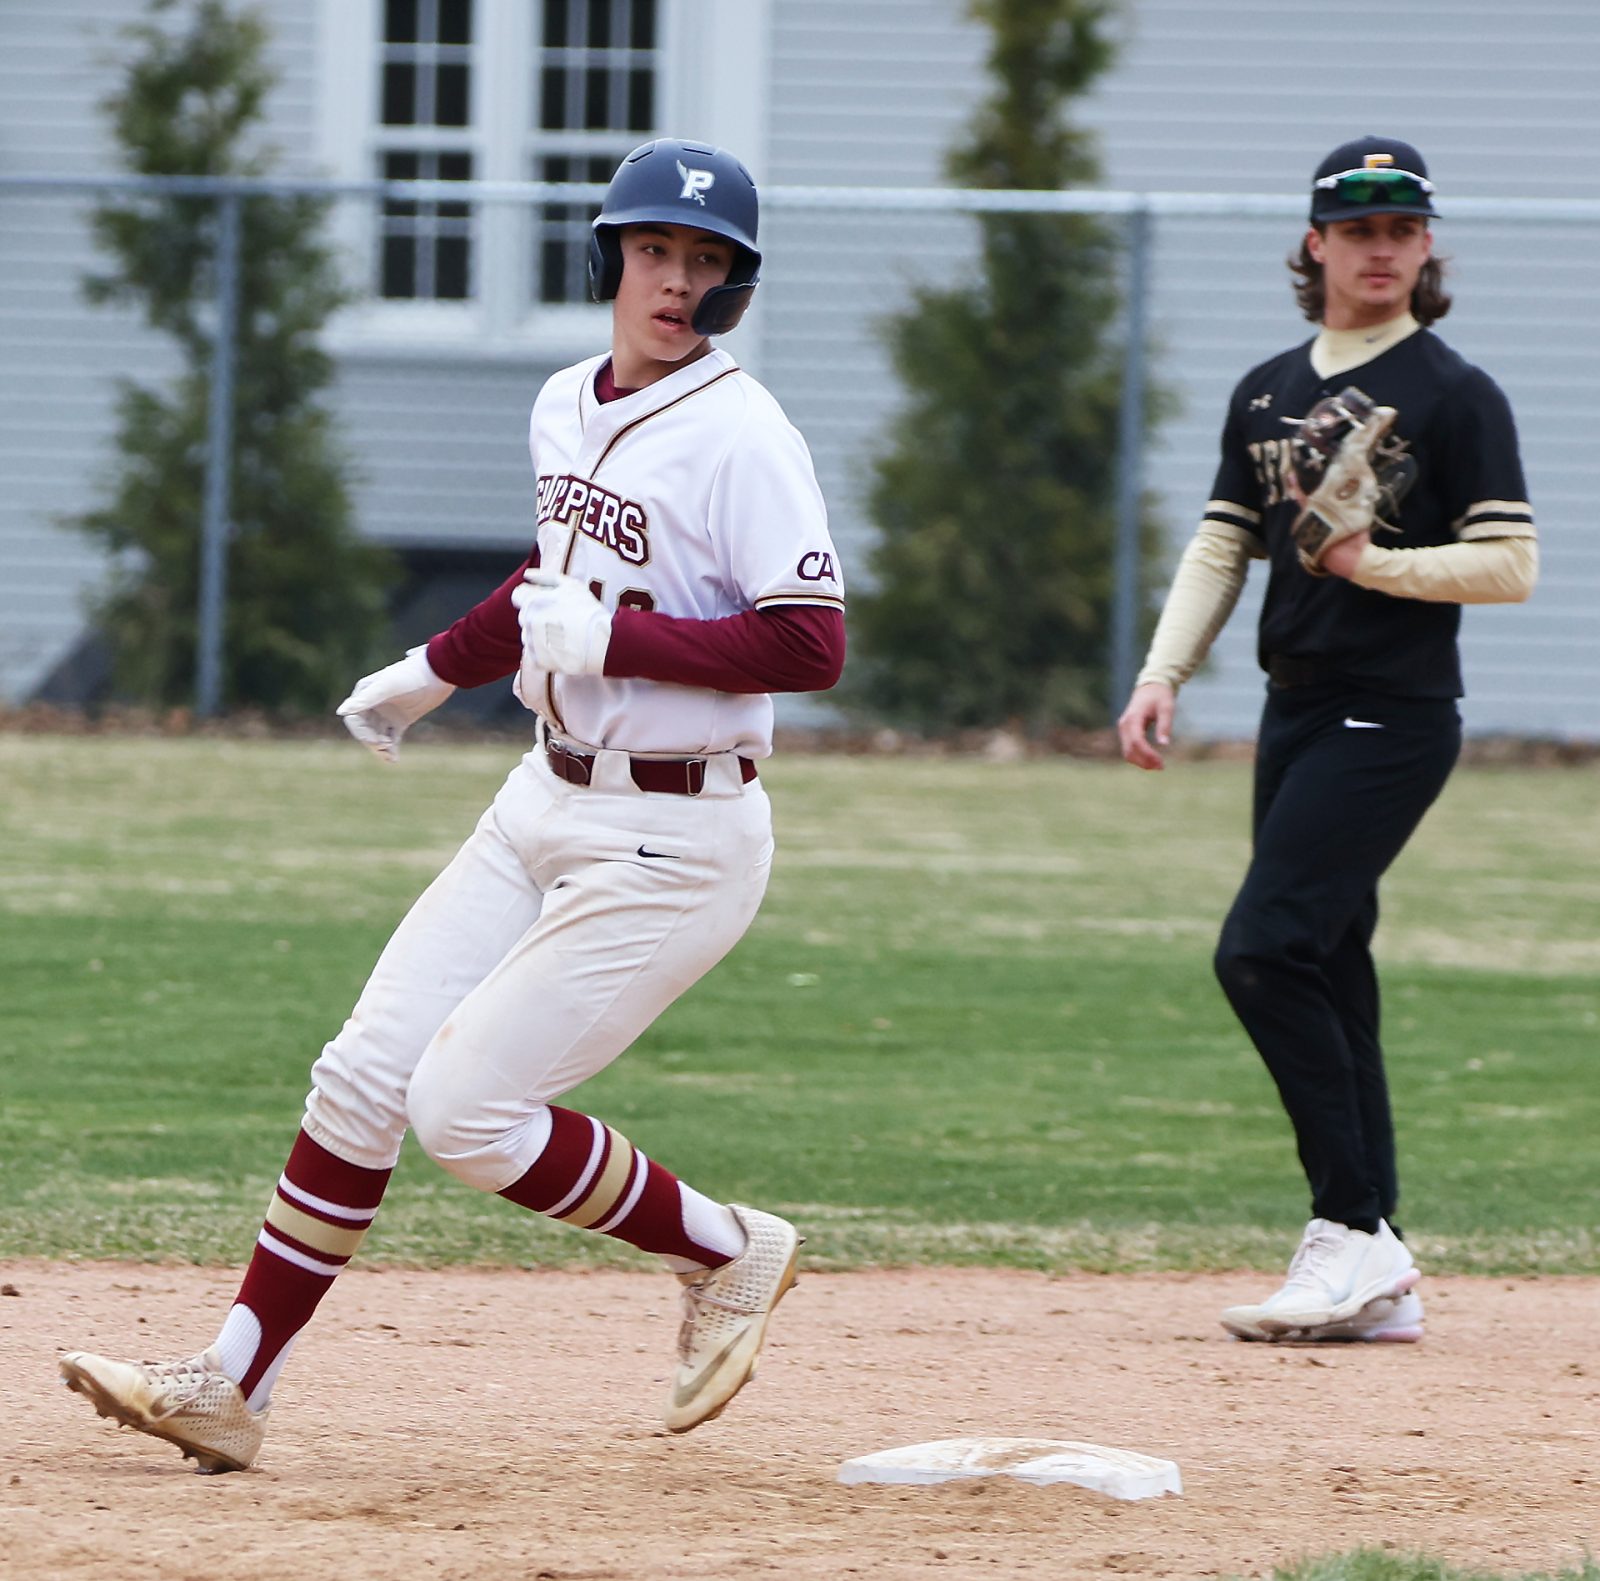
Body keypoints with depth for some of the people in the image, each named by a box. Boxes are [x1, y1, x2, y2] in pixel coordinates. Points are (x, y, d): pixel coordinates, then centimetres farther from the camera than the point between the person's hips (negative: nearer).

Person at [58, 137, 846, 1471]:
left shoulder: (742, 436, -16)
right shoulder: (568, 408, 9)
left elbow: (814, 644, -24)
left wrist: (607, 639, -23)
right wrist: (434, 673, 35)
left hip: (673, 843, -8)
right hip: (547, 806, 8)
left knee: (465, 1108, -11)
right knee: (365, 1076, 2)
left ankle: (725, 1251, 9)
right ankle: (230, 1390, 6)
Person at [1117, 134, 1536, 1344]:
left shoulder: (1456, 397, -4)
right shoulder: (1269, 394, 15)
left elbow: (1511, 566, -8)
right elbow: (1222, 546, 16)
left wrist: (1371, 563, -18)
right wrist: (1162, 676, 3)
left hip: (1395, 720, -7)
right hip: (1298, 716, 7)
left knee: (1265, 950, -18)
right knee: (1327, 975, 5)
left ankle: (1356, 1233, -12)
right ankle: (1377, 1282, 8)